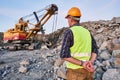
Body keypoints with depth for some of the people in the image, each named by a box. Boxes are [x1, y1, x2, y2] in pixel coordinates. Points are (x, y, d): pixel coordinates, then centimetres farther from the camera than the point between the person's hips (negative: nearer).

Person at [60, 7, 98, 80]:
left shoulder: (68, 32, -12)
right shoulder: (87, 32, 11)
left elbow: (64, 55, -21)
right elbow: (95, 50, 7)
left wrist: (82, 64, -16)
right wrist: (91, 63, -10)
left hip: (75, 71, -6)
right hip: (87, 71, 7)